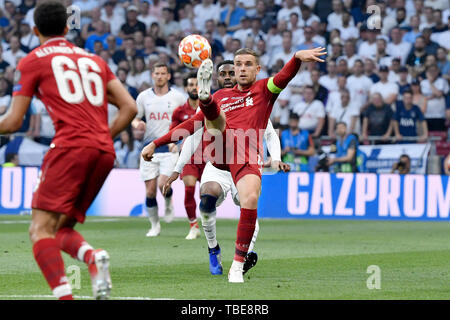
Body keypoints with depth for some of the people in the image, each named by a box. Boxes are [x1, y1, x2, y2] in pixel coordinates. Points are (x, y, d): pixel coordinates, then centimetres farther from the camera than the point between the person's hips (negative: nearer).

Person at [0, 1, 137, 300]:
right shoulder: (94, 60, 25)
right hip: (105, 152, 6)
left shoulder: (33, 61, 9)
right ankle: (93, 256, -19)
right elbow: (129, 107, 17)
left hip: (70, 146, -6)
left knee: (41, 230, -9)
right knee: (61, 229, 13)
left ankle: (64, 295, -31)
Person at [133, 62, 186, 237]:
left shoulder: (178, 97, 0)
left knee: (163, 184, -21)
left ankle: (169, 205, 13)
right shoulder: (144, 96, 6)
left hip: (170, 148, -2)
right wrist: (137, 124, -12)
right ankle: (155, 225, 18)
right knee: (150, 192, 0)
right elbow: (135, 118, 13)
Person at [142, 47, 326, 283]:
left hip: (248, 155, -3)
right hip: (218, 148, 3)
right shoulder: (221, 96, 30)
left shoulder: (264, 89, 21)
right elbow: (190, 124, 32)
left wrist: (298, 57, -24)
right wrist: (155, 144, 28)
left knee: (250, 199, -24)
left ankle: (238, 266, -17)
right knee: (215, 115, -22)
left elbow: (285, 76, -1)